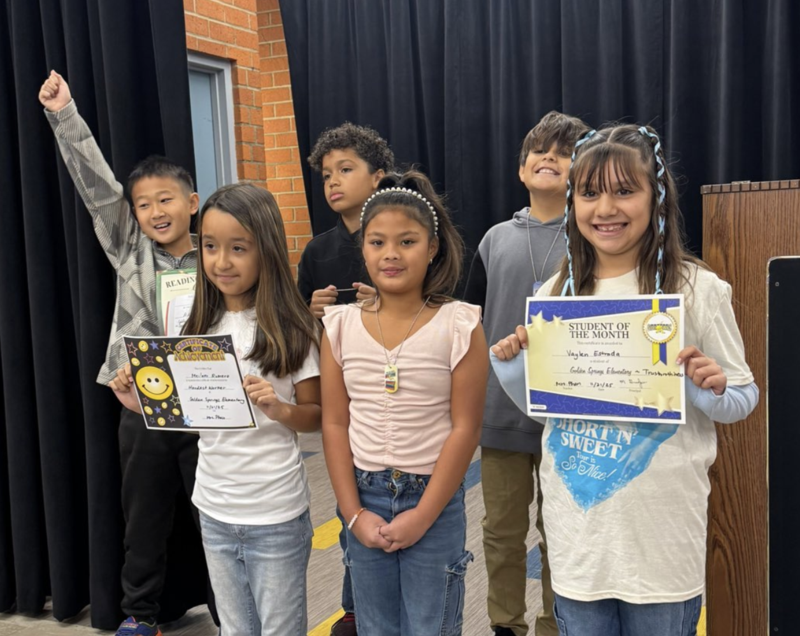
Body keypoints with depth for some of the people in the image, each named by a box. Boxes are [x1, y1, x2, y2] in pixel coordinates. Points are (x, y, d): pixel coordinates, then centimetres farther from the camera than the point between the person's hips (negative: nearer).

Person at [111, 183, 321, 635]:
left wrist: (279, 408, -26)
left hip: (276, 512, -5)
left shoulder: (289, 328, -13)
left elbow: (317, 416, -7)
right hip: (215, 510, 5)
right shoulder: (201, 325, 1)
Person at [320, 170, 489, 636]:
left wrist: (422, 515, -12)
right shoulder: (341, 326, -1)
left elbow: (465, 428, -10)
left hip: (435, 499, -2)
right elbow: (335, 424, 0)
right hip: (367, 497, 3)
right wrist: (354, 513, -5)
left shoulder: (459, 325, -10)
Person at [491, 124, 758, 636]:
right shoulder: (556, 292, 2)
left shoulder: (697, 288, -9)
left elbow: (743, 398, -1)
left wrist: (711, 389, -22)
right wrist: (510, 364, -6)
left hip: (662, 527, -3)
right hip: (578, 522, 3)